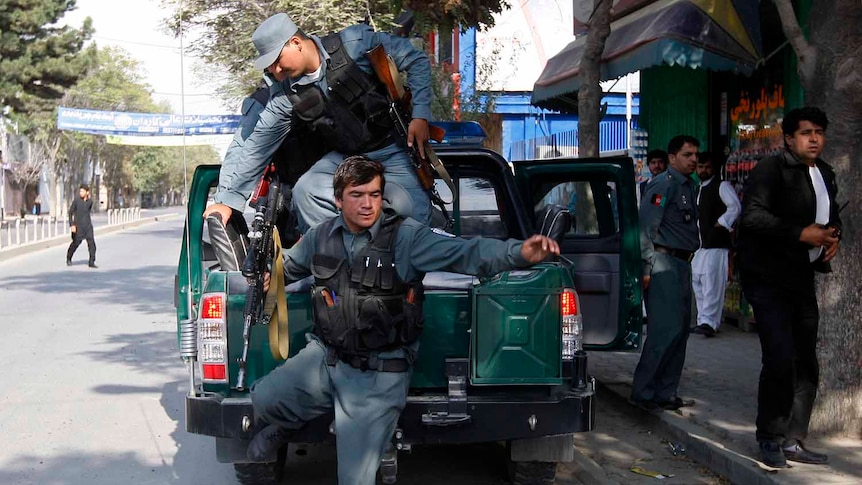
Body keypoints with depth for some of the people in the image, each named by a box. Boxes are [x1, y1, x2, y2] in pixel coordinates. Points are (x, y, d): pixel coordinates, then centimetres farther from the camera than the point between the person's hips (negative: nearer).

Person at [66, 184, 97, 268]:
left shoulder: (90, 201, 4)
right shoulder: (76, 201, -7)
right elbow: (70, 213, -7)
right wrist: (71, 225, -14)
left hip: (88, 226, 3)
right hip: (78, 226, -3)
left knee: (91, 242, -10)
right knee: (76, 243, 7)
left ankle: (91, 262, -7)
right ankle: (68, 259, 32)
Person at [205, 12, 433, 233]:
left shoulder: (354, 43, -15)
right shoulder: (287, 93, -4)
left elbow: (417, 59, -9)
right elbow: (259, 145, 2)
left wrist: (420, 115, -17)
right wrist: (229, 200, 3)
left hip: (393, 150, -3)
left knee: (414, 218, -22)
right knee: (304, 192, -21)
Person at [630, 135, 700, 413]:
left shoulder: (688, 186, 18)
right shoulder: (663, 185, -11)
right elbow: (646, 228, -16)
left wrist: (687, 261, 16)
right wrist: (647, 268, -19)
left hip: (681, 264, 10)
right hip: (664, 263, -9)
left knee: (680, 330, 10)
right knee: (666, 330, -12)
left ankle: (666, 394, 16)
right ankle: (643, 392, -4)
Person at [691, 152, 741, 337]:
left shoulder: (722, 186, -4)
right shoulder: (698, 190, 21)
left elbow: (735, 207, -15)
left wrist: (722, 224, -14)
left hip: (716, 244, -9)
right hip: (700, 243, 9)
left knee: (712, 284, -14)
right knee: (698, 283, 10)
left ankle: (709, 322, -18)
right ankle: (704, 321, 17)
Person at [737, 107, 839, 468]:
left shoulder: (826, 175, 15)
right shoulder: (771, 170, -10)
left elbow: (831, 216, 29)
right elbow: (753, 215, -22)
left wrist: (833, 236, 7)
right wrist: (801, 233, -25)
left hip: (802, 279, 8)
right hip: (768, 279, -8)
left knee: (806, 364, 9)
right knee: (780, 360, -13)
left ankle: (792, 441, 20)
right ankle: (770, 440, 2)